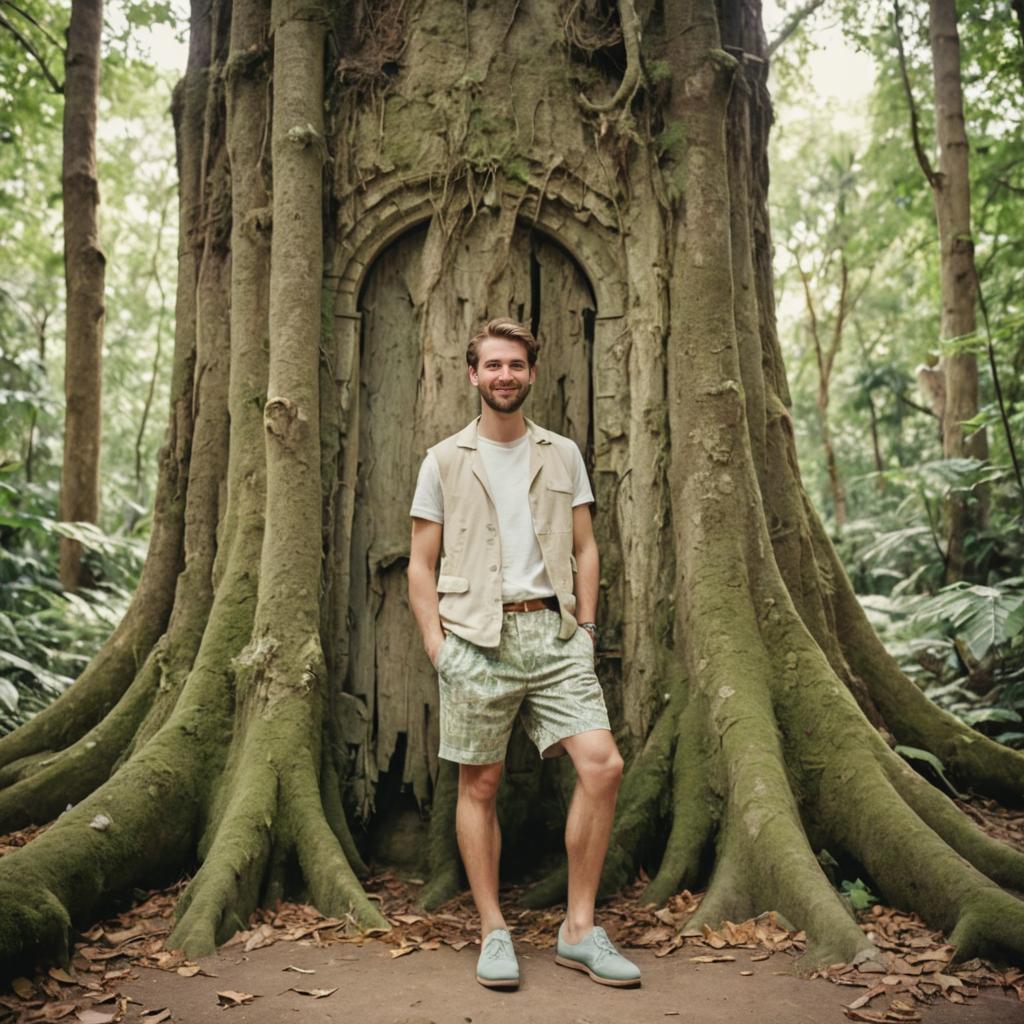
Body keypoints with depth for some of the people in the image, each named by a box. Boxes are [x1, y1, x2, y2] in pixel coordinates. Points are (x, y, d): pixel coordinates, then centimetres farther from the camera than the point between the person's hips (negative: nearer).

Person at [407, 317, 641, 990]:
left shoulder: (564, 455, 13)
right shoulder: (444, 461, 6)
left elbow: (585, 549, 14)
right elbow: (421, 565, 5)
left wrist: (586, 630, 3)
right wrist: (437, 646, -5)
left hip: (553, 633, 2)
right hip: (477, 638, -1)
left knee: (603, 765, -10)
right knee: (479, 785, 3)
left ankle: (580, 928, 4)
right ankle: (494, 933, 18)